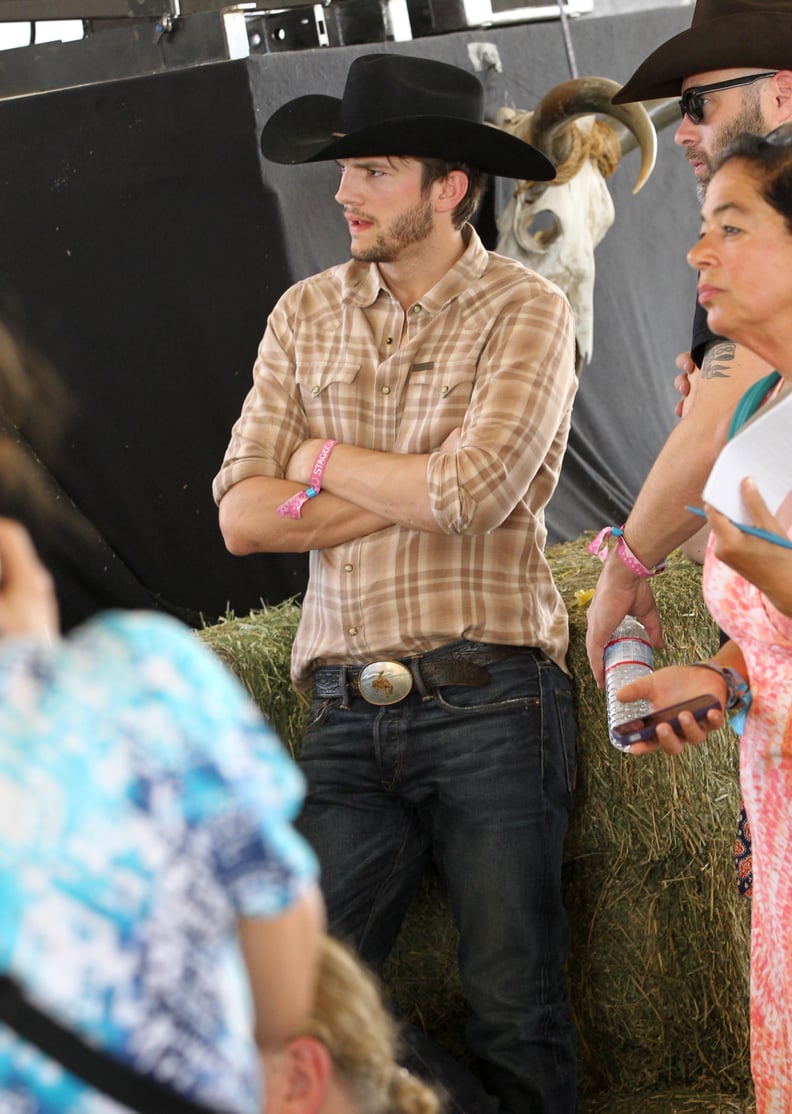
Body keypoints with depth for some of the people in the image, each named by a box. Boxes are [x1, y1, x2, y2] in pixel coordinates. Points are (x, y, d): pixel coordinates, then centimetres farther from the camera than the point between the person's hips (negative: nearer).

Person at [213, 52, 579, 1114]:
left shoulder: (525, 311, -3)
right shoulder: (306, 315, 11)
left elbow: (473, 492, -18)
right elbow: (243, 515, 2)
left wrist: (328, 461, -2)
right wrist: (413, 491, -7)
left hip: (487, 700, -4)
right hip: (349, 711, 4)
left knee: (514, 1010, 3)